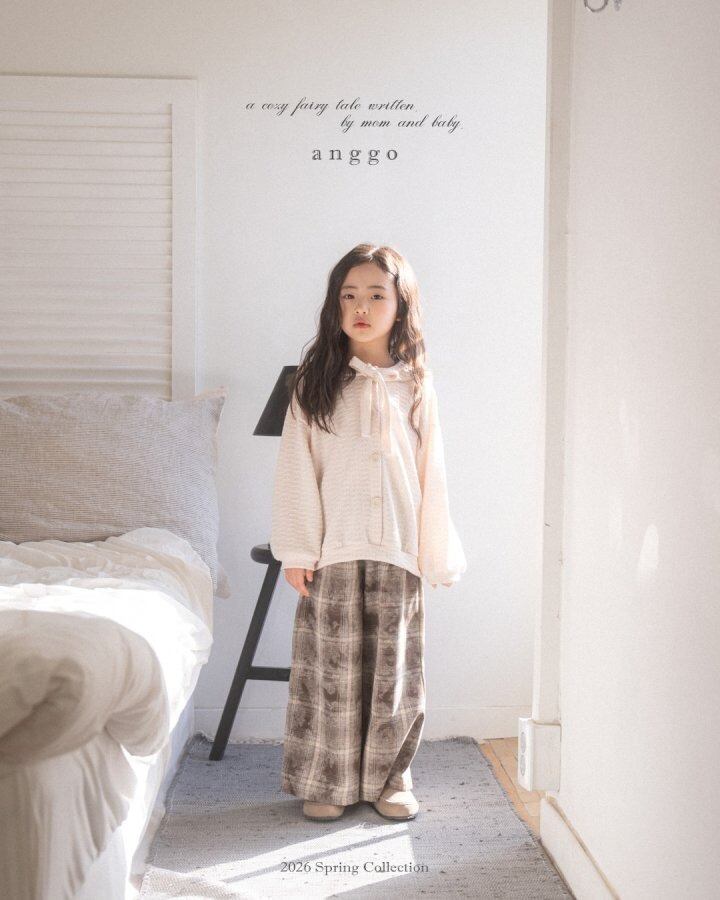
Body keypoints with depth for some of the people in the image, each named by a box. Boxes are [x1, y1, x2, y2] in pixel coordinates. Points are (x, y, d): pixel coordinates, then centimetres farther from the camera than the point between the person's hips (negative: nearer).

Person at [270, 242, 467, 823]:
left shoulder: (416, 387, 6)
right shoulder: (313, 384, 1)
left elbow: (431, 474, 7)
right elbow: (297, 470, -1)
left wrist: (435, 555, 4)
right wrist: (297, 550, -6)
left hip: (398, 555, 2)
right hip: (332, 554, -1)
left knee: (394, 669, 9)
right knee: (332, 667, 4)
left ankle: (391, 778, 24)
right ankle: (325, 781, 19)